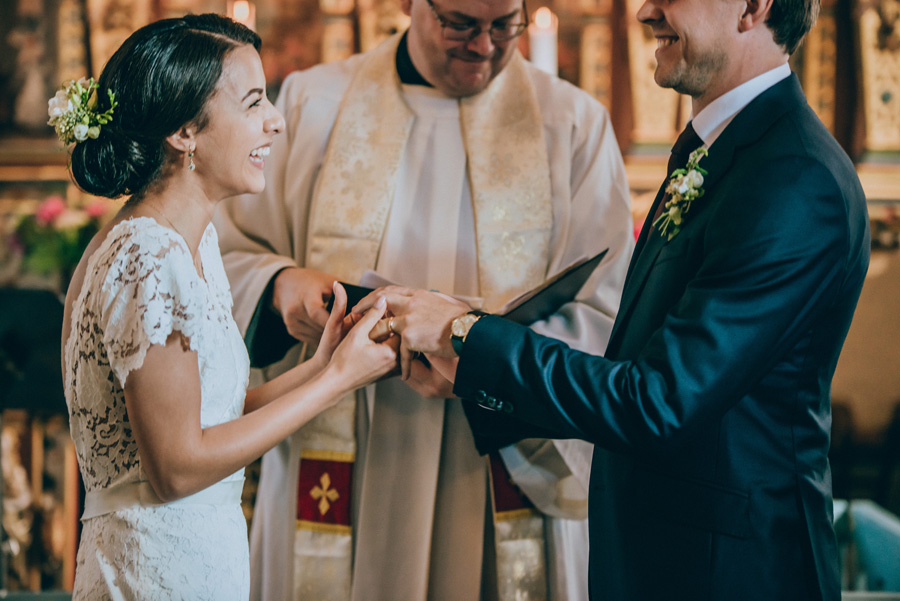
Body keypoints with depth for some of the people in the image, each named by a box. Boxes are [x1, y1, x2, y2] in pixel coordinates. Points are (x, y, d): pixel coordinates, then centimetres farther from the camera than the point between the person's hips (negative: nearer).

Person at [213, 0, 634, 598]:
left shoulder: (574, 123, 3)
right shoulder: (311, 104, 7)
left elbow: (606, 315, -4)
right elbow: (225, 256, 8)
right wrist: (281, 285, -15)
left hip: (510, 477, -1)